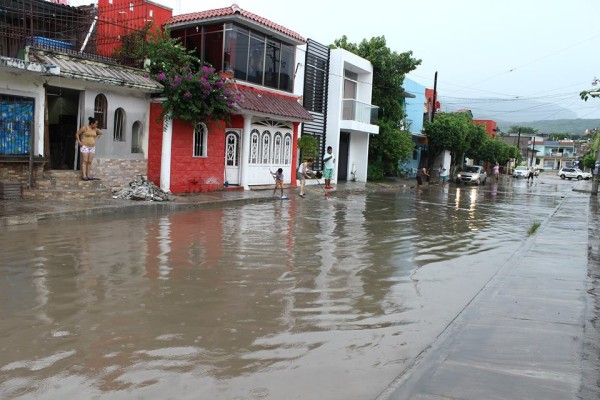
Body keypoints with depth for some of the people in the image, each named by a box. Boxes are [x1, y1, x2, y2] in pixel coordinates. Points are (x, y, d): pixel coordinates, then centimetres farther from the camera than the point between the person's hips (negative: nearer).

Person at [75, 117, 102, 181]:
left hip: (92, 147, 6)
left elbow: (100, 133, 26)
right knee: (85, 161, -7)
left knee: (89, 162, 4)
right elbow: (77, 134, -6)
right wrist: (79, 142, -9)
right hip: (85, 146, -5)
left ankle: (88, 176, 6)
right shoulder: (84, 127, -10)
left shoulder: (95, 129, 6)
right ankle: (84, 176, -9)